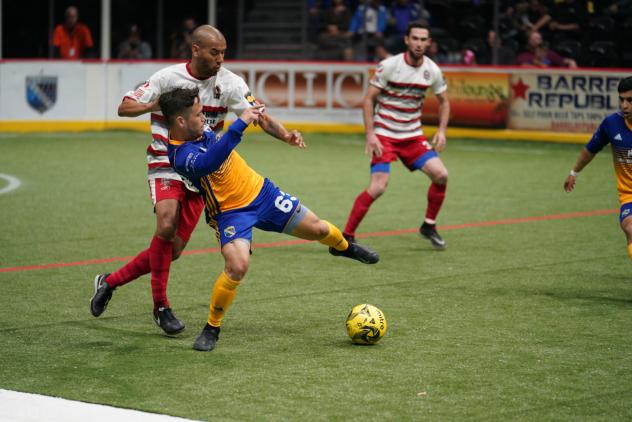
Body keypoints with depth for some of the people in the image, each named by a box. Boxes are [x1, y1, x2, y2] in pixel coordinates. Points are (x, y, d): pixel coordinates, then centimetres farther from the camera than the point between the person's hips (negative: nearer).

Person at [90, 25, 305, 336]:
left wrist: (285, 134, -33)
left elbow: (259, 116, -13)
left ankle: (109, 282, 22)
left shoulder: (229, 83, -6)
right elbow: (124, 107, -5)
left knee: (173, 249, 1)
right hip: (166, 164, -3)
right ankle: (160, 306, -13)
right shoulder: (168, 77, -10)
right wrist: (154, 105, -25)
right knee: (167, 225, -28)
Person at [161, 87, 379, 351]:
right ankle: (211, 328, -7)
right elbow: (209, 162, -51)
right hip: (231, 212, -7)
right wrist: (240, 124, -55)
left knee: (317, 229, 14)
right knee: (237, 266, -29)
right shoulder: (181, 155, -30)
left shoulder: (199, 131, -6)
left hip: (259, 190, 7)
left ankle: (343, 247, 52)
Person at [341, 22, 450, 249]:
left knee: (441, 174, -9)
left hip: (413, 135, 5)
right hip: (384, 135, -5)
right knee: (378, 187, -18)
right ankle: (347, 236, -6)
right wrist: (370, 134, -18)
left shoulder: (432, 70, -1)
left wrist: (441, 131, -1)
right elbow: (369, 99, -10)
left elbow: (443, 102, 14)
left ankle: (429, 226, 13)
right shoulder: (389, 66, -14)